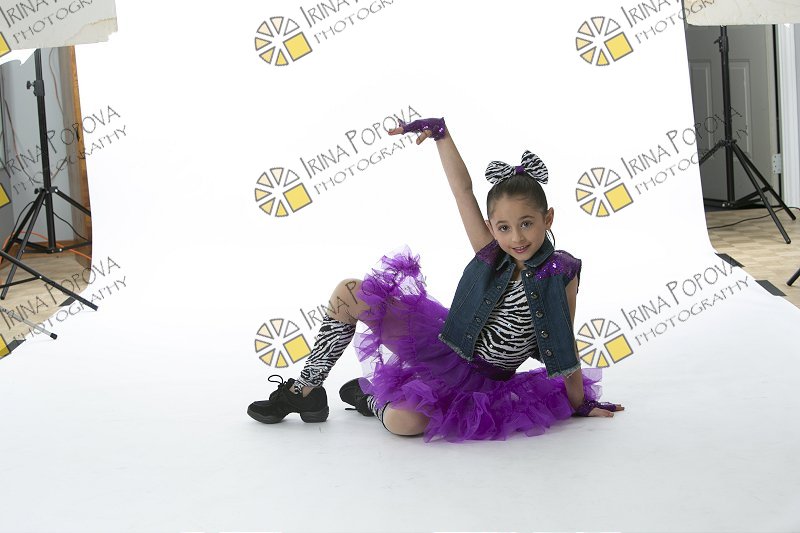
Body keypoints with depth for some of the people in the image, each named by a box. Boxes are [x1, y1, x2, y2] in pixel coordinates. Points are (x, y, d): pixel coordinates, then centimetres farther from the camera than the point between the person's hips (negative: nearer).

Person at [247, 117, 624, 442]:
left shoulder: (562, 273, -15)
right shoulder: (491, 254, -8)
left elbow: (565, 345, -4)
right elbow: (462, 188, -6)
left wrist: (579, 404, 5)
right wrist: (440, 132, -9)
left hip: (479, 381, -4)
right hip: (443, 347, 4)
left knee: (404, 421, -35)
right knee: (347, 293, -9)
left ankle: (371, 397, 3)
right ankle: (305, 390, 4)